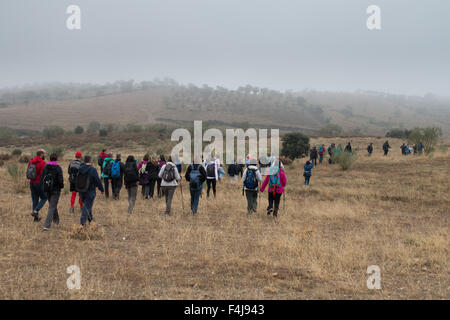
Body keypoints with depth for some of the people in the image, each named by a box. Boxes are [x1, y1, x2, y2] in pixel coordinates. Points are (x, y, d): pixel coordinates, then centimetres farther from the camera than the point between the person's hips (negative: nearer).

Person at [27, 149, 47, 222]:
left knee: (35, 200, 12)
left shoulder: (31, 161, 7)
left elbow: (28, 172, 11)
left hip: (32, 183, 7)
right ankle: (35, 211, -6)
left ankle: (36, 217, 16)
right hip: (39, 183, -7)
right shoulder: (42, 163, -15)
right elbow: (43, 175, -20)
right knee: (44, 198, 10)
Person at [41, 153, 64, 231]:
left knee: (52, 205, 24)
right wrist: (62, 186, 3)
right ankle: (47, 225, -12)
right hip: (55, 190, -5)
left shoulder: (45, 167, 1)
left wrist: (44, 187, 14)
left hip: (47, 189, 5)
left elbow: (42, 178, 1)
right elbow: (60, 180, -17)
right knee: (52, 207, -3)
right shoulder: (58, 168, -14)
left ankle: (56, 220, 43)